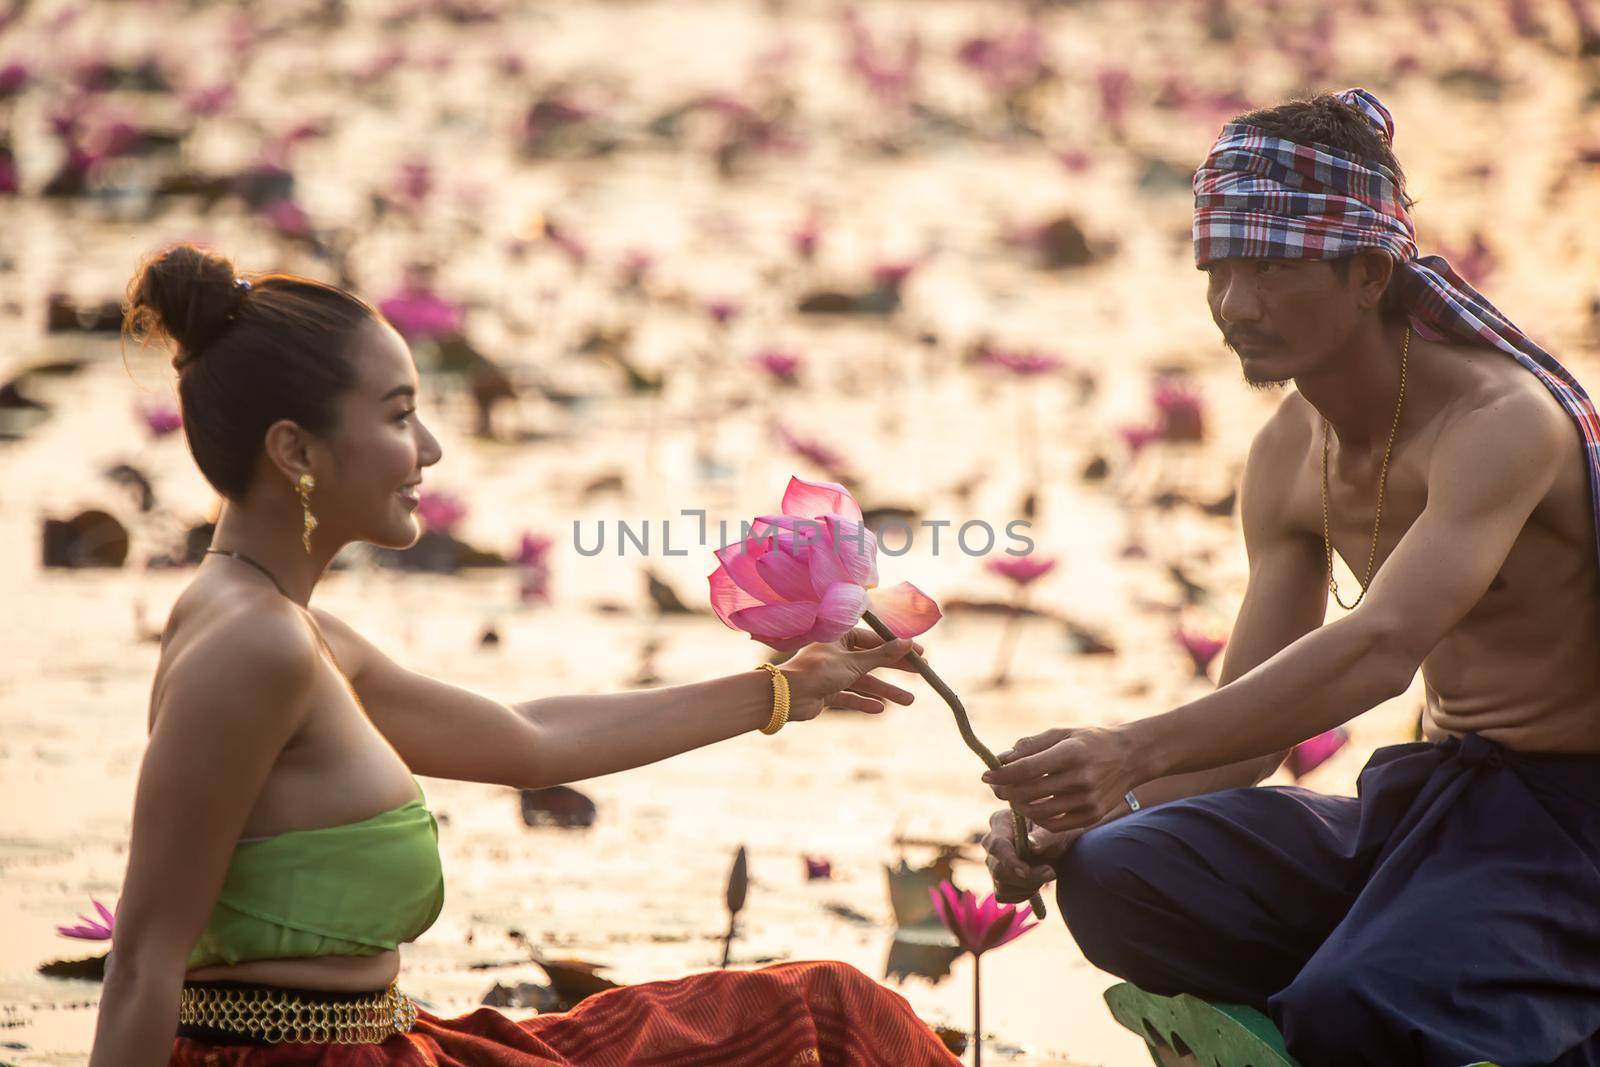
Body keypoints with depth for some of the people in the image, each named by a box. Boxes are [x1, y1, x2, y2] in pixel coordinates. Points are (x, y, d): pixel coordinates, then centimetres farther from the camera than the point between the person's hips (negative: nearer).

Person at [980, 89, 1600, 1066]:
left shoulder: (1503, 420, -20)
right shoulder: (1290, 457, 7)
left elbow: (1379, 650, -34)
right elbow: (1253, 714, 8)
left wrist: (1134, 752, -43)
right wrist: (1081, 811, -11)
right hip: (1429, 798, 8)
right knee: (1118, 877, -11)